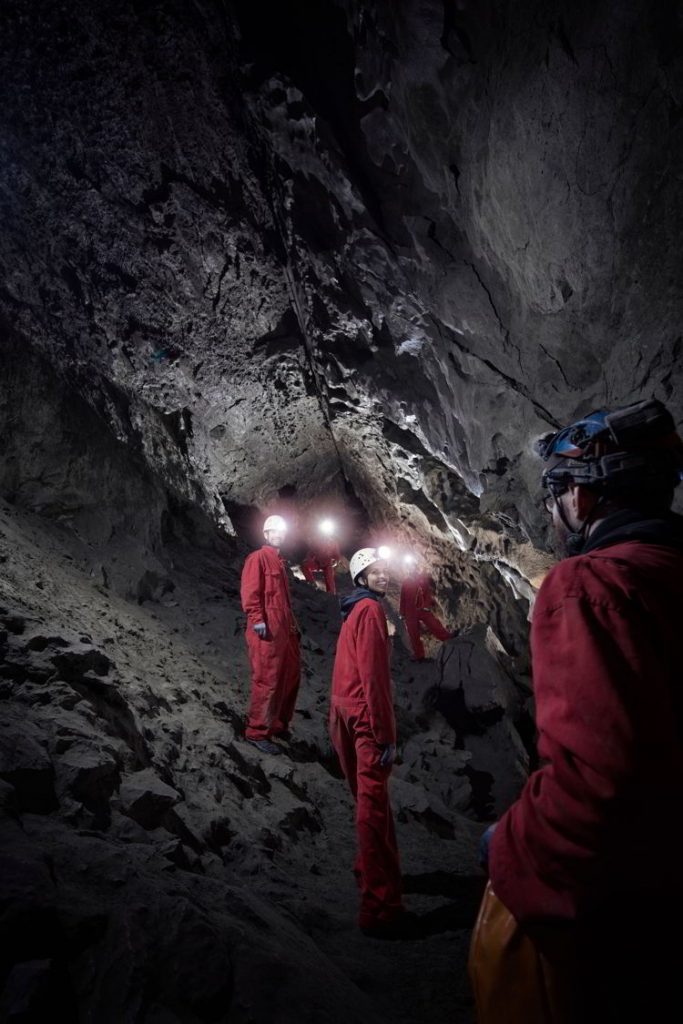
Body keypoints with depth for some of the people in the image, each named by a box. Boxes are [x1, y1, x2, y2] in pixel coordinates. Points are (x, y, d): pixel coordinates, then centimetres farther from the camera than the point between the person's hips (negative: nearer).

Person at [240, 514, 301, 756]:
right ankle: (257, 732, 7)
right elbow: (249, 592, -15)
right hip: (267, 632, -9)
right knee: (267, 681, -5)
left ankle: (278, 724, 29)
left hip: (284, 630, 9)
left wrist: (293, 623, 20)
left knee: (291, 675, 14)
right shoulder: (258, 558, -6)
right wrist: (257, 620, -22)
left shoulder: (279, 562, 21)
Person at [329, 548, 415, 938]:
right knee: (374, 806, -7)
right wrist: (385, 734, -20)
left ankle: (370, 870, 39)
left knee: (369, 800, 22)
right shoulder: (371, 609, -14)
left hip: (348, 712, 10)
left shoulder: (355, 610, 16)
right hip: (368, 716, -10)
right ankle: (381, 908, -1)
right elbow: (374, 674, -21)